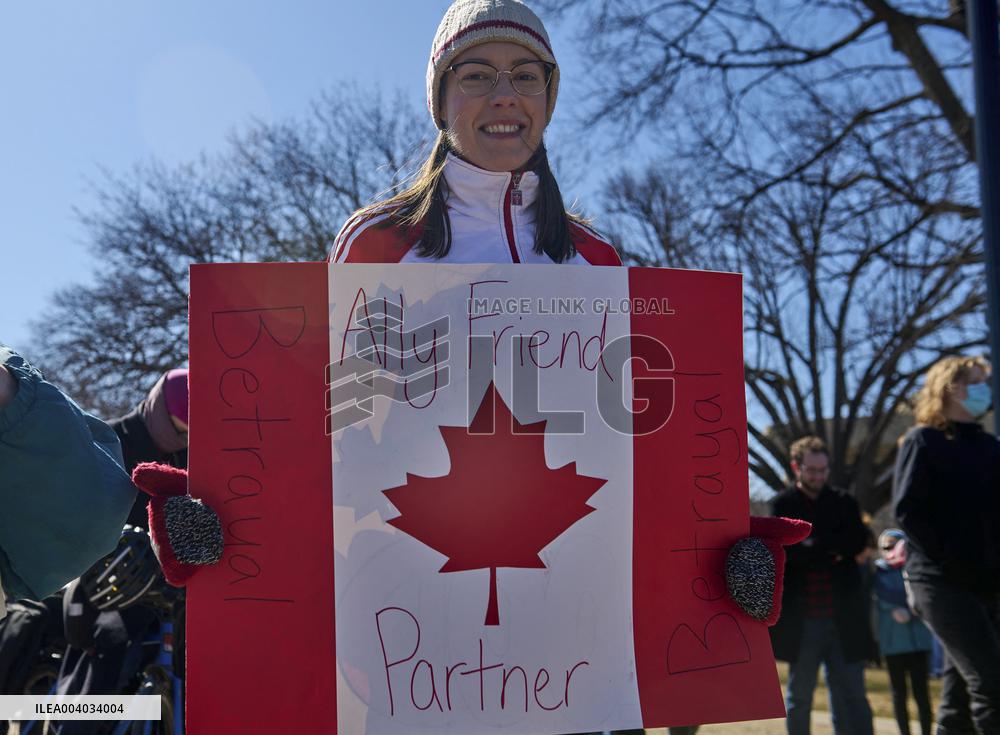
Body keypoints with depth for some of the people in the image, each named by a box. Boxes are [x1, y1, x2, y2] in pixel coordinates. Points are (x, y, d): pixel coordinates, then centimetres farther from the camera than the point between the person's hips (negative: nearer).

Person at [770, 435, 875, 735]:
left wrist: (811, 544, -13)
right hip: (801, 620, -2)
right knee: (799, 697, 7)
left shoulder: (844, 503, 11)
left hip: (843, 619, 2)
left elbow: (858, 541, -6)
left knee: (852, 694, 2)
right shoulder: (782, 506, 3)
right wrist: (831, 549, -15)